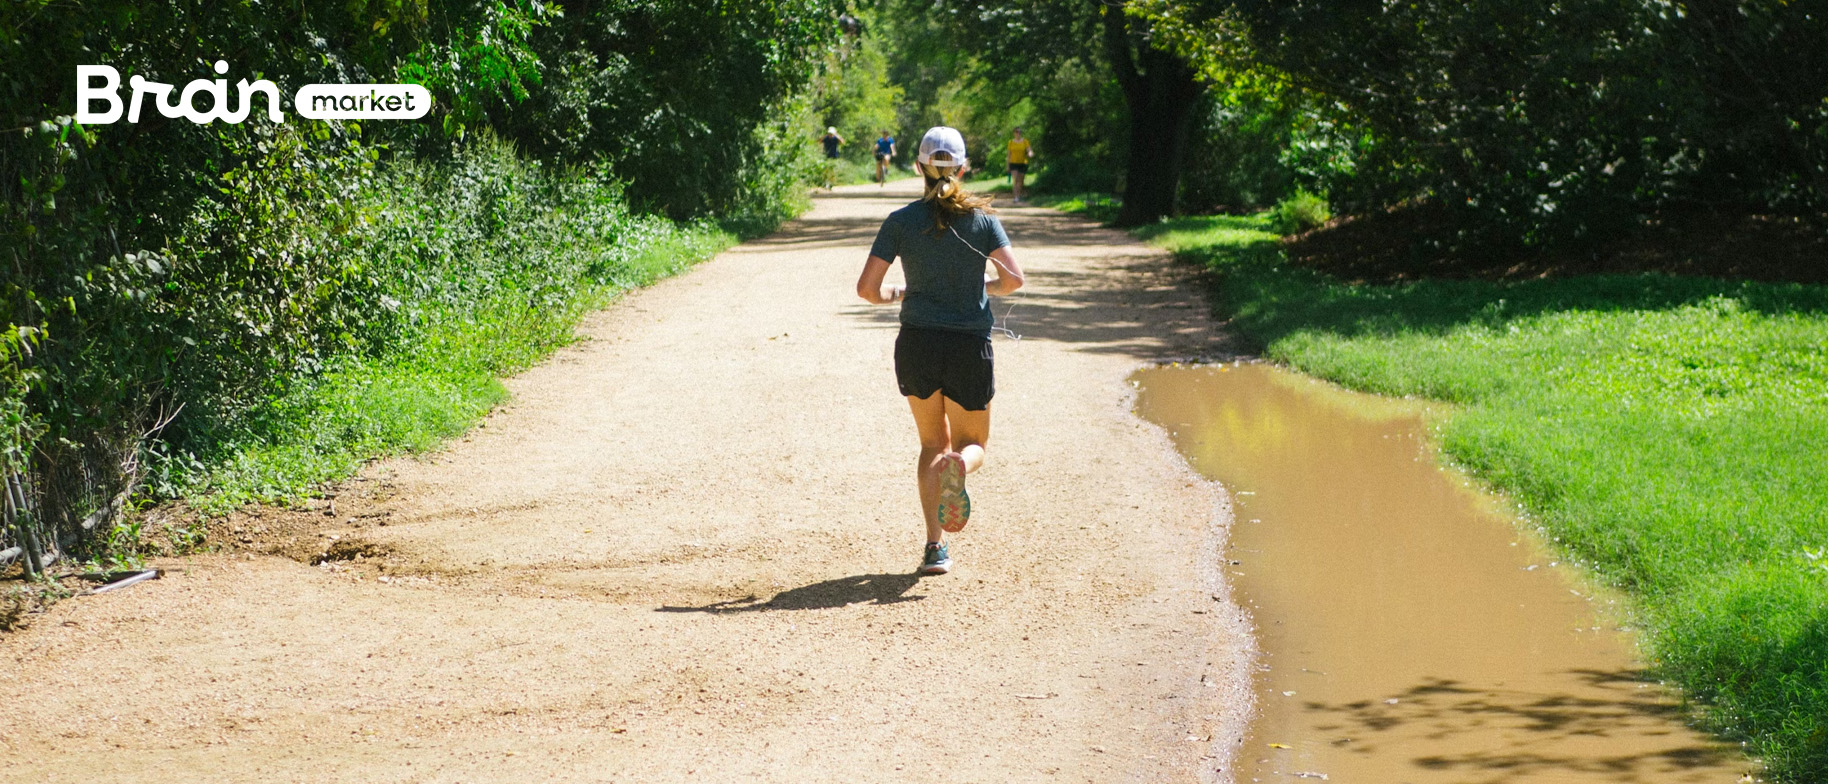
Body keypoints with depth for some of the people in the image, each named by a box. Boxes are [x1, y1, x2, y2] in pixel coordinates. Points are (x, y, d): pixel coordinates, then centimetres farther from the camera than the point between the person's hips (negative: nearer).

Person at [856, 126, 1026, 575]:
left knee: (933, 444, 19)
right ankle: (959, 466, -23)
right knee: (973, 444, 17)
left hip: (917, 345, 1)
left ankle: (935, 545, 3)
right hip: (970, 350, -1)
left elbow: (867, 289, -6)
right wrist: (986, 285, 11)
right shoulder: (982, 218, -1)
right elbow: (1013, 279, -11)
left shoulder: (901, 222, -2)